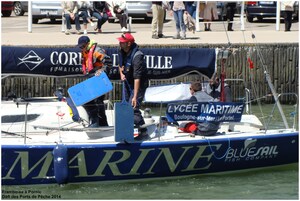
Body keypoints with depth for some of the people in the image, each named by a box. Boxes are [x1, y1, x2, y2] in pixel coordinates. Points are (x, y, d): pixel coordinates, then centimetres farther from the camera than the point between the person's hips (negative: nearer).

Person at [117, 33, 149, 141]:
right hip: (128, 83, 9)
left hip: (139, 84, -9)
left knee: (133, 108, -17)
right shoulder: (122, 51, -6)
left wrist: (135, 97, -39)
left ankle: (144, 133, -8)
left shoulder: (136, 56, -32)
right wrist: (121, 73, -3)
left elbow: (137, 78, -36)